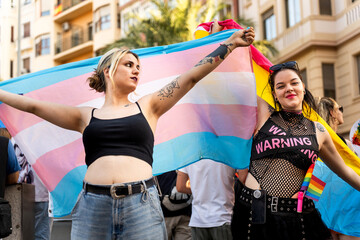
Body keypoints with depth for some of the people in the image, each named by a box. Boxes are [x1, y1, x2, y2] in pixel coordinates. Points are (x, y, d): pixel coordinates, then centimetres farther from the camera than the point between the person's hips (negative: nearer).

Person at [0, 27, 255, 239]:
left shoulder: (148, 107, 16)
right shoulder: (86, 117, 15)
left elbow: (191, 77, 14)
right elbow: (34, 105, 18)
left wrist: (231, 43, 14)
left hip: (141, 204, 0)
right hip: (93, 204, 0)